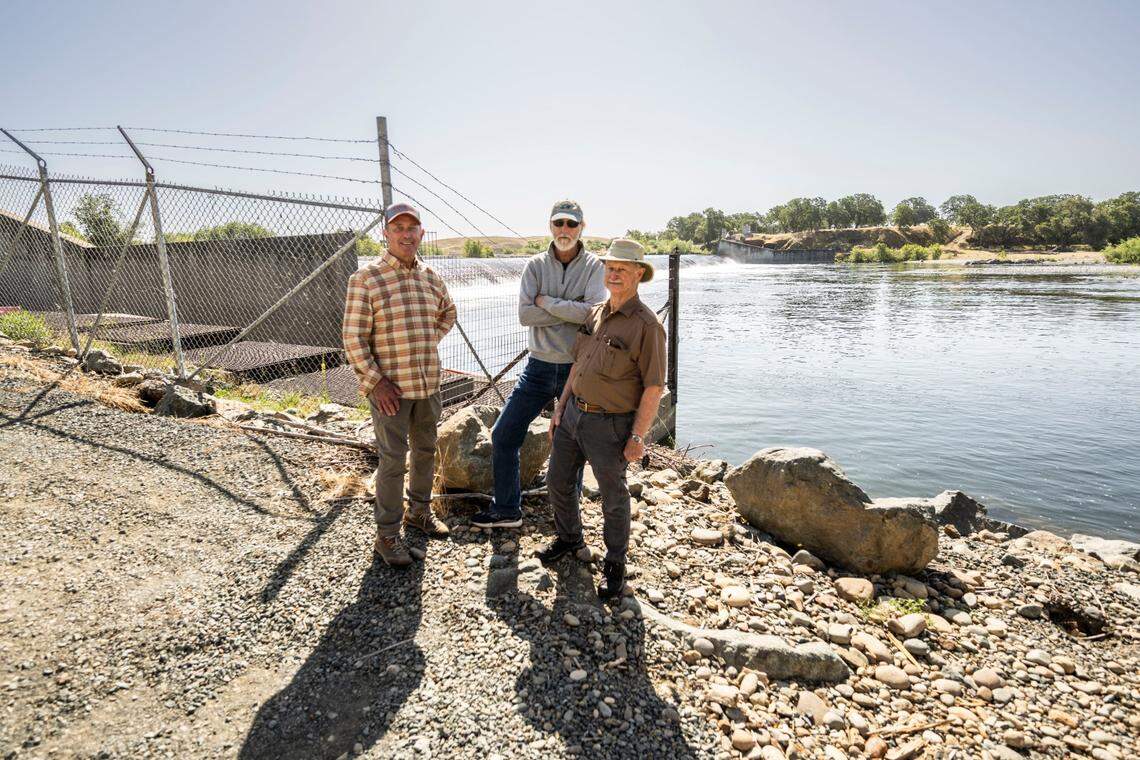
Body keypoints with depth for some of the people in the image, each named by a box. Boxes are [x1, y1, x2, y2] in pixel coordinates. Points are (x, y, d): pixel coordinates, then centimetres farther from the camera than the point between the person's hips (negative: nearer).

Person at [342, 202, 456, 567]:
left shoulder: (431, 278, 7)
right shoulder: (366, 279, -10)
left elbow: (448, 312, 27)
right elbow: (353, 338, -12)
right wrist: (375, 382, -17)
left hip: (429, 383, 6)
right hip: (390, 387, -6)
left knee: (426, 450, 18)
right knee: (393, 460, -2)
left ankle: (419, 510, 39)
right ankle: (387, 536, 13)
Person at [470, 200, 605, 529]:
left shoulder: (594, 266, -3)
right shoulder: (536, 265, 2)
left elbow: (593, 311, -20)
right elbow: (524, 314, -10)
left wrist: (546, 302, -14)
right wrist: (572, 310, -15)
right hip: (539, 368, 3)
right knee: (503, 435, 4)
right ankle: (506, 509, 22)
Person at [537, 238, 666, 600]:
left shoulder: (647, 325, -16)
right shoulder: (595, 313, 6)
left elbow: (654, 386, -16)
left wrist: (638, 436, -17)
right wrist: (560, 408, 11)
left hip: (610, 425, -7)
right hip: (574, 413, 7)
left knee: (613, 496, 9)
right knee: (558, 482, 19)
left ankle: (615, 564, 31)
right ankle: (569, 538, 45)